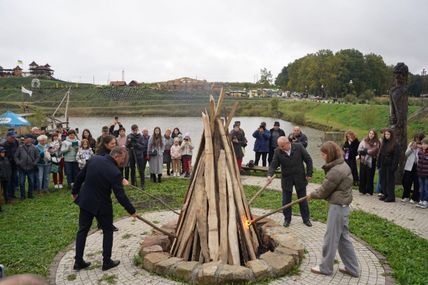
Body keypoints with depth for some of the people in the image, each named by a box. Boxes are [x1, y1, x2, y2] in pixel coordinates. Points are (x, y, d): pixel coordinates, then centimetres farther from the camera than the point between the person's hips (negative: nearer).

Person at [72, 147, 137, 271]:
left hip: (85, 201, 6)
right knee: (108, 231, 13)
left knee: (82, 230, 15)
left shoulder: (94, 159, -7)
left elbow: (80, 176, 4)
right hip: (101, 205, -5)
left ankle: (78, 261, 23)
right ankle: (107, 262, 18)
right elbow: (120, 196, -21)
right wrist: (132, 211, -10)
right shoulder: (115, 172, -23)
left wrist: (75, 191, 19)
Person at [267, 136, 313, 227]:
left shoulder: (299, 147, -14)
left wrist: (309, 174, -7)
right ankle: (287, 219, 25)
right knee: (286, 201, 8)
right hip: (286, 179, 1)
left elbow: (308, 160, -6)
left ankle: (306, 219, 27)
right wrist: (270, 175, -31)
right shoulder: (277, 151, -12)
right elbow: (273, 165, -13)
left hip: (300, 178, -1)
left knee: (303, 200, 12)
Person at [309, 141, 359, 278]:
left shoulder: (336, 171, -23)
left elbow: (324, 191, -14)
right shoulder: (342, 165, 9)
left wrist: (311, 195, 3)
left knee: (331, 237, 4)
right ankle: (352, 268, 26)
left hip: (337, 207, -10)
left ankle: (325, 267, 19)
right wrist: (316, 193, 4)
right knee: (343, 237, 17)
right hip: (342, 205, 10)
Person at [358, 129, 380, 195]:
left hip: (371, 162, -2)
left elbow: (374, 151, -11)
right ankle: (362, 190, 14)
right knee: (362, 175, 5)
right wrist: (368, 151, -9)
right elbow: (359, 150, 4)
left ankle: (369, 191, 11)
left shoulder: (377, 143, -1)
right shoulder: (364, 141, 7)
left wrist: (365, 151, -8)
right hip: (363, 161, 3)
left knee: (370, 176, 3)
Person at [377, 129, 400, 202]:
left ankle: (391, 196, 5)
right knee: (383, 180, 9)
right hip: (383, 165, 6)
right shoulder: (383, 143, 12)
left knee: (390, 181, -2)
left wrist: (394, 166, -18)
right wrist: (379, 164, 10)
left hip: (390, 165, -6)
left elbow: (396, 156, -12)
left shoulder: (395, 145, -8)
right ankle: (385, 194, 18)